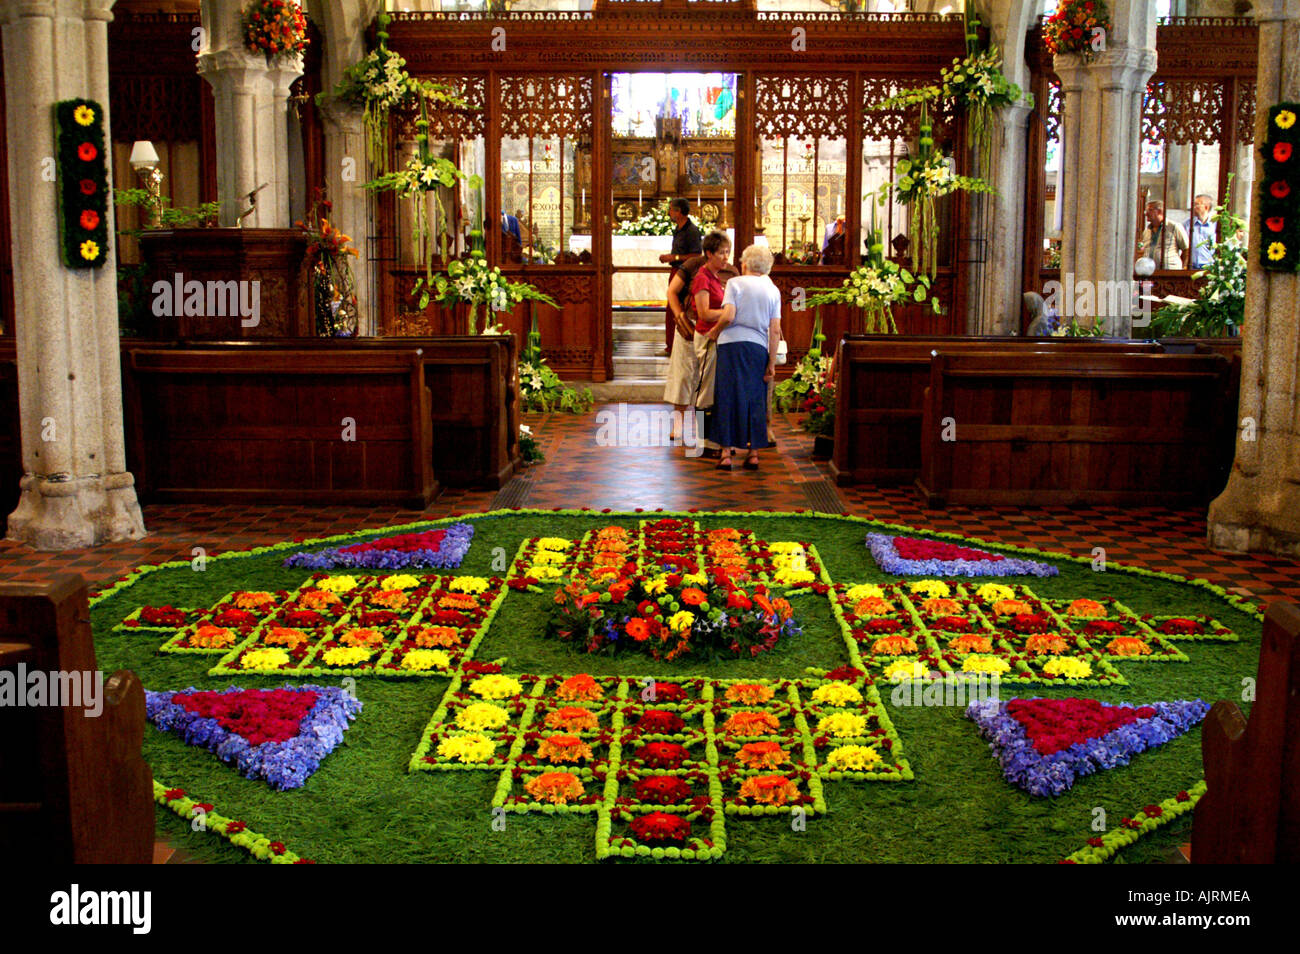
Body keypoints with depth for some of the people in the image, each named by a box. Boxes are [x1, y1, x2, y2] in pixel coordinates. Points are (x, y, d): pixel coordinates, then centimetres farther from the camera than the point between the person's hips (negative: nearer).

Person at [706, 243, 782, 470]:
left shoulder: (735, 283, 0)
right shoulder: (773, 290, 9)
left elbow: (728, 316, -13)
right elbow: (775, 330, 4)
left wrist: (715, 331, 7)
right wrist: (772, 363, 5)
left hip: (732, 344, -3)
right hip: (759, 348, 3)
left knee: (728, 396, 2)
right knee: (755, 399, 9)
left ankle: (728, 453, -1)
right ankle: (753, 453, 9)